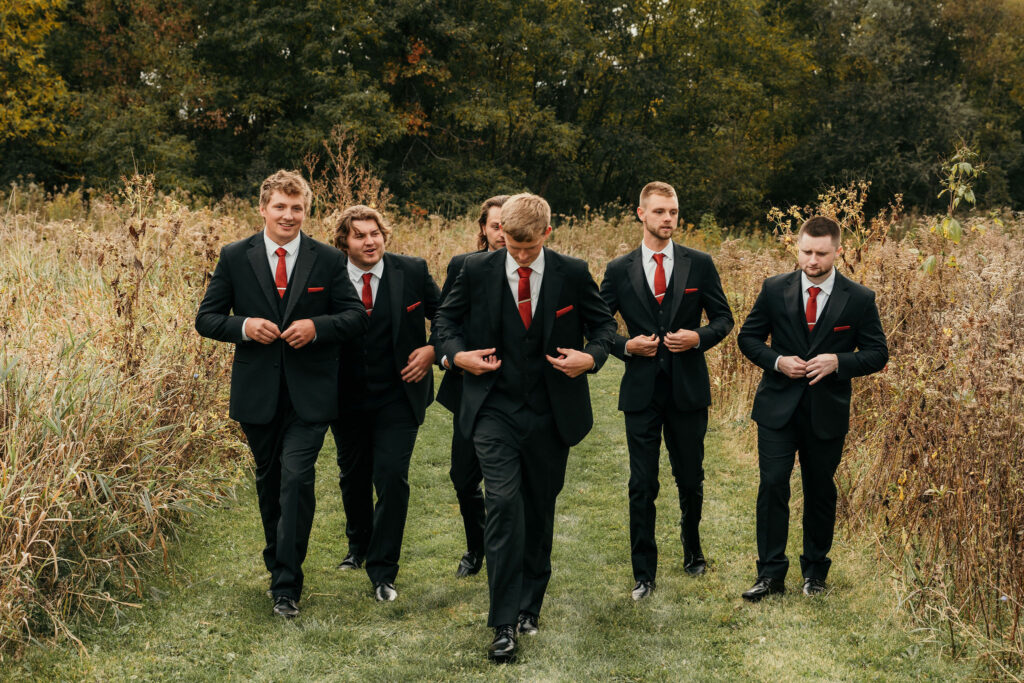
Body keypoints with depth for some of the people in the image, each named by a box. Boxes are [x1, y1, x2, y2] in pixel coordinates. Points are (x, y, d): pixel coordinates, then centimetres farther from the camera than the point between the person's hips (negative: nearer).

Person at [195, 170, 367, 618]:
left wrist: (317, 326, -16)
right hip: (258, 392, 2)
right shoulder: (235, 258, 2)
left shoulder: (328, 260, 1)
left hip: (309, 393, -2)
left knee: (296, 477, -12)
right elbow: (206, 319, 4)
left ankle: (286, 585, -4)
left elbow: (356, 316, 3)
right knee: (268, 480, 15)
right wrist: (244, 326, -15)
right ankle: (277, 561, 36)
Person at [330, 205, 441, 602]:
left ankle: (382, 572, 2)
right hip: (347, 399, 2)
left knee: (391, 478, -10)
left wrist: (432, 350, -9)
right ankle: (358, 547, 44)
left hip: (398, 396, -2)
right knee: (353, 477, 18)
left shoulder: (412, 272, -5)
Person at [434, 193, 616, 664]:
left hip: (550, 413, 2)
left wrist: (591, 356, -12)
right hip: (495, 411, -1)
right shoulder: (477, 271, -2)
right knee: (504, 505, -13)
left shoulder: (573, 274, -2)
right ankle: (504, 624, -8)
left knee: (540, 509, 13)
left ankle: (529, 605, 31)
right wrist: (457, 354, -9)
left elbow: (603, 323, 8)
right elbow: (446, 319, 10)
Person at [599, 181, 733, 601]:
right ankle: (644, 574, 10)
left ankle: (693, 549, 39)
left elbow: (723, 318, 7)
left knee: (691, 480, 13)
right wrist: (625, 346, -11)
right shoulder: (619, 271, 3)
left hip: (688, 390, 1)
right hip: (641, 391, -1)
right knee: (642, 486, 0)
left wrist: (699, 337, -12)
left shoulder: (699, 264, 3)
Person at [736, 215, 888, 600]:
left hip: (827, 411, 0)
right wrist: (776, 361, -12)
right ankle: (771, 574, 3)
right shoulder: (775, 290, -1)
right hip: (779, 407, 0)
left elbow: (878, 354, 1)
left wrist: (838, 362, -17)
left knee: (820, 492, 11)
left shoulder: (859, 299, -3)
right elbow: (748, 337, 7)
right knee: (773, 486, -6)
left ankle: (815, 570, 28)